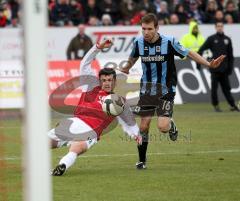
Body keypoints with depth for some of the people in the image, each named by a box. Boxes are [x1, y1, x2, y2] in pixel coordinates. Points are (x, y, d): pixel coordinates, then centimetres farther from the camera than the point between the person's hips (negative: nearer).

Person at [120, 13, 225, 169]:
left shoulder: (169, 42, -16)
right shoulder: (138, 42, -5)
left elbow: (189, 53, -4)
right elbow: (133, 58, 18)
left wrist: (209, 64, -12)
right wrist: (125, 69, 34)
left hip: (166, 90, -3)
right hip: (147, 90, 3)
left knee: (163, 126, -15)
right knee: (144, 126, -1)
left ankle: (171, 125, 23)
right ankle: (142, 161, 14)